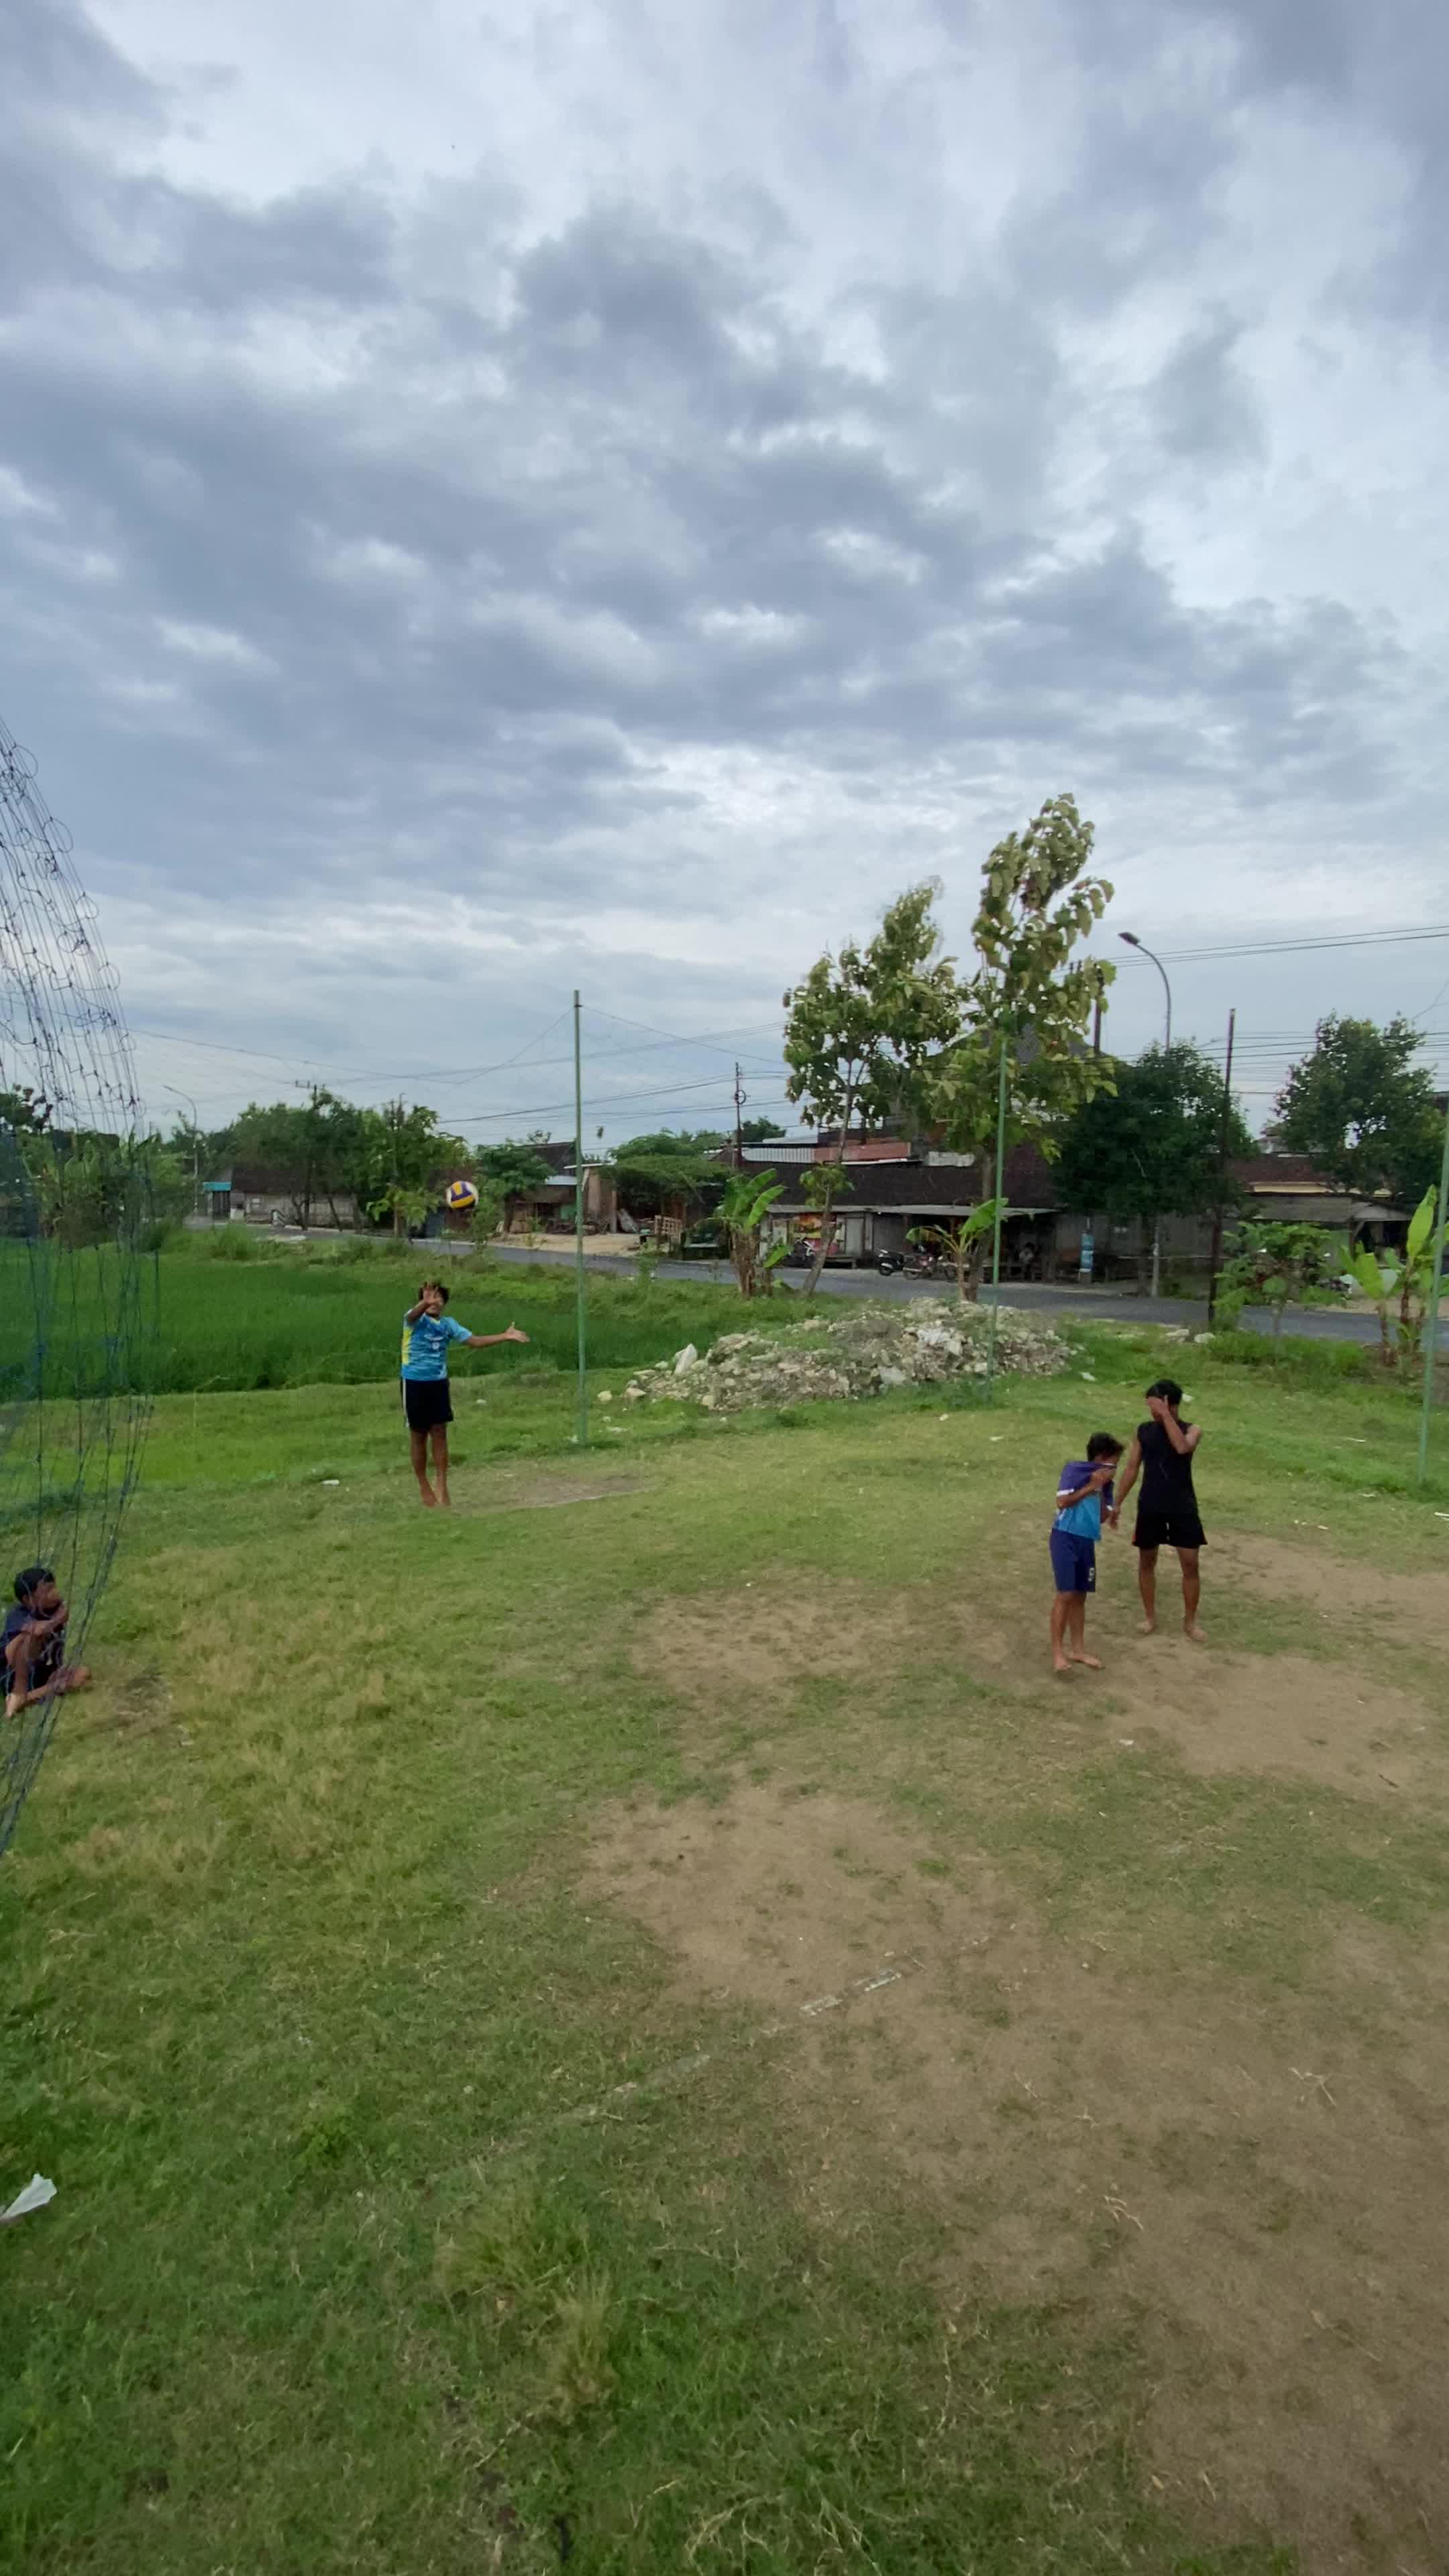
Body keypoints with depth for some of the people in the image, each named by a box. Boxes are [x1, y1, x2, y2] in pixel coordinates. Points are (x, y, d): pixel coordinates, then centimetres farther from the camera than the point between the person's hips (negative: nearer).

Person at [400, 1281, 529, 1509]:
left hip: (438, 1383, 4)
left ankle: (442, 1486, 6)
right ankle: (424, 1488, 19)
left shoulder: (449, 1323, 5)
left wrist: (505, 1336, -6)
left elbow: (475, 1341, 4)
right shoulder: (414, 1319, -11)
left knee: (440, 1433, 1)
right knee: (419, 1437, 6)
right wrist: (425, 1303, -59)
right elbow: (414, 1314, -35)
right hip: (415, 1384, -4)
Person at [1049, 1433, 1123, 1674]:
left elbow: (1103, 1516, 8)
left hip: (1087, 1541, 7)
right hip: (1065, 1538, -7)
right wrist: (1090, 1487, -15)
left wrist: (1101, 1489, -4)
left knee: (1080, 1596, 12)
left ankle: (1077, 1649, 22)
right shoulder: (1074, 1469, -9)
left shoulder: (1104, 1480, 11)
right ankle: (1057, 1652, -2)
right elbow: (1062, 1502, -17)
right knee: (1066, 1595, -9)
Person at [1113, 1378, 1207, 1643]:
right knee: (1146, 1562, 9)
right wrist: (1117, 1503, 5)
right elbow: (1132, 1468, 6)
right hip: (1150, 1507, 2)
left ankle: (1190, 1621, 17)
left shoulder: (1192, 1429, -7)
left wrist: (1165, 1414, -28)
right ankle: (1150, 1617, 25)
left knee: (1190, 1564, 1)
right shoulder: (1144, 1430, 1)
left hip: (1182, 1507, -2)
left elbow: (1182, 1447, -31)